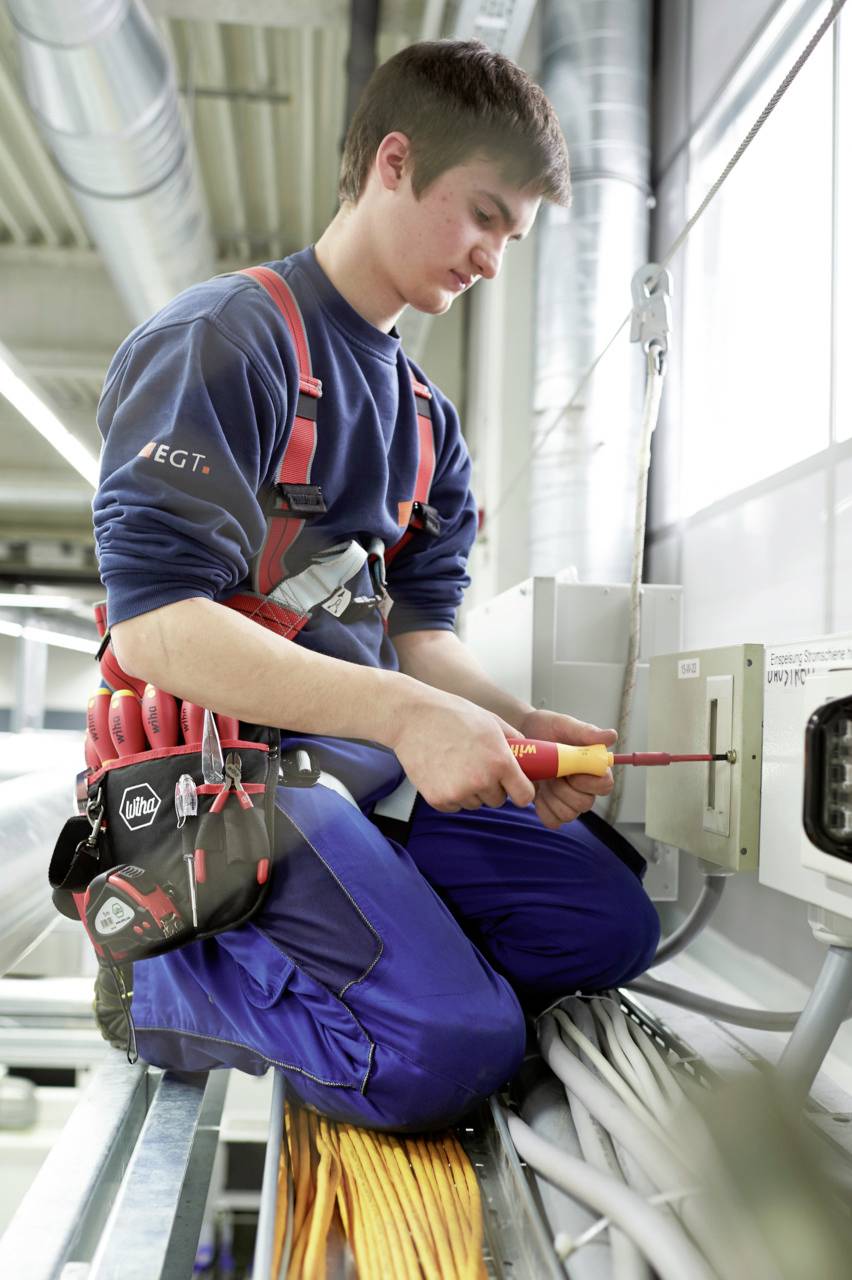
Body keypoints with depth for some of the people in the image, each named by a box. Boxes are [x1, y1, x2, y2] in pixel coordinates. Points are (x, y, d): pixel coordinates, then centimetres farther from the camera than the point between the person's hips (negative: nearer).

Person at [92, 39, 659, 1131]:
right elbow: (153, 626, -22)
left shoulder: (425, 419, 16)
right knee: (455, 1051, -22)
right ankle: (164, 976, 0)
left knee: (612, 919, 2)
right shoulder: (220, 343, -11)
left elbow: (418, 633, 9)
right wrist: (404, 713, -29)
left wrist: (516, 730, -11)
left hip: (372, 759, 9)